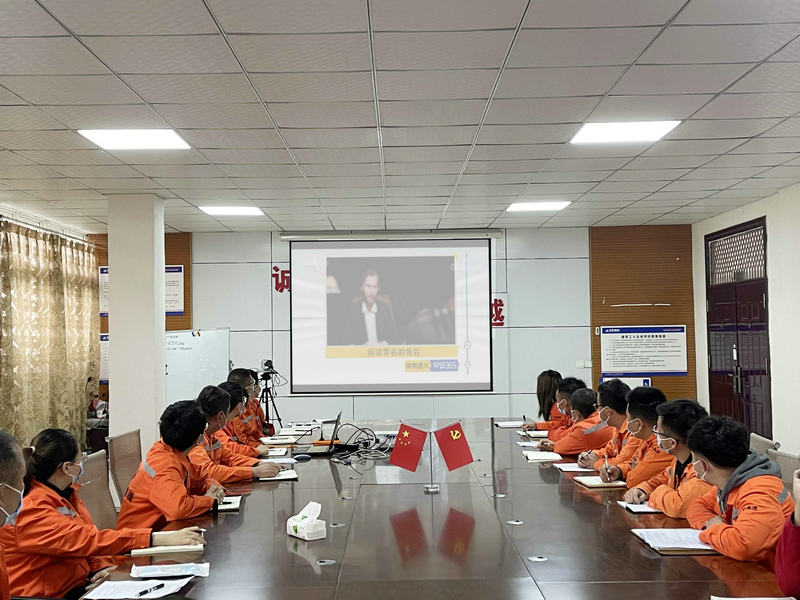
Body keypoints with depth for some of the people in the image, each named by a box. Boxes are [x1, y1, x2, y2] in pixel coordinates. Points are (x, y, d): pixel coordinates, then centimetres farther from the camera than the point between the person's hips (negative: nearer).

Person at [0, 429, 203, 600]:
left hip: (79, 583, 8)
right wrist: (158, 539, -36)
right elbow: (83, 539, -31)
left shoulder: (65, 492, 8)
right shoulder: (31, 511, -22)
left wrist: (101, 566, -11)